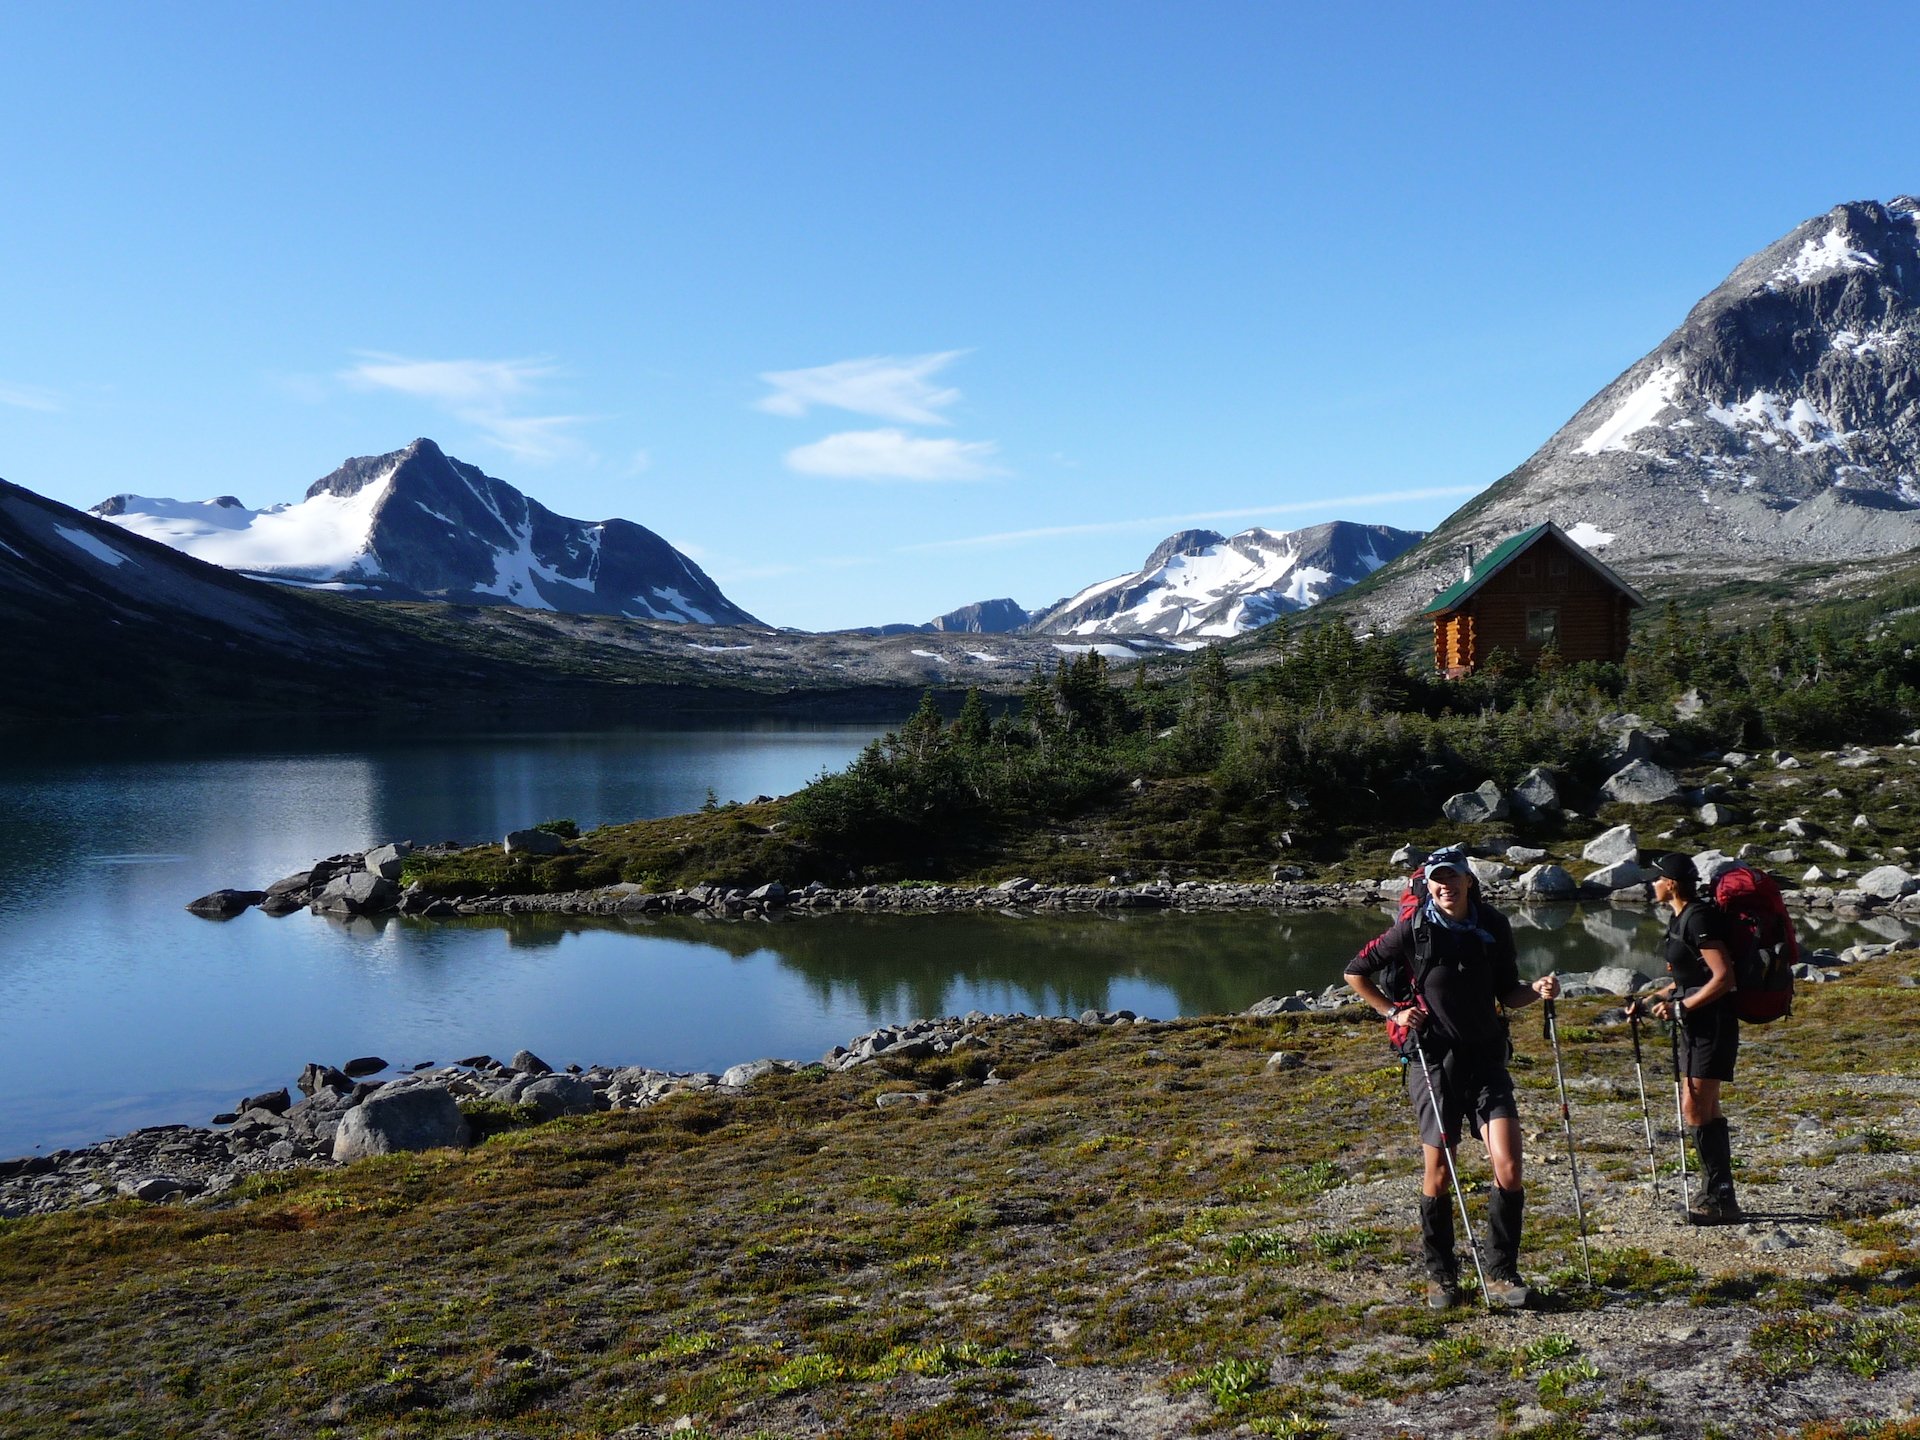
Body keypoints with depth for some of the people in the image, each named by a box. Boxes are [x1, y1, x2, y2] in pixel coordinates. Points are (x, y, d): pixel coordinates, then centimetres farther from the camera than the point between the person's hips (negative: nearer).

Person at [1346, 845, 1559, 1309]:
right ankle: (1440, 1276, 19)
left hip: (1487, 1058, 2)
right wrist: (1393, 1013, -3)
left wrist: (1537, 991, -7)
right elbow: (1356, 973, 5)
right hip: (1433, 1061, -2)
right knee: (1438, 1174, 1)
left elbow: (1507, 994, 12)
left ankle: (1501, 1274, 7)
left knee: (1508, 1166, -9)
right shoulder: (1414, 928, -7)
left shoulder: (1494, 926, 2)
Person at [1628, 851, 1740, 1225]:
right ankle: (1715, 1194, 20)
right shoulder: (1682, 918, 14)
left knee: (1695, 1110, -11)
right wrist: (1651, 999, 14)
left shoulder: (1699, 918, -17)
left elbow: (1723, 977, -23)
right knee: (1705, 1109, 13)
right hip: (1697, 1023, 11)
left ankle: (1720, 1198, -6)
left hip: (1713, 1022, -11)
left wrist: (1681, 1007, -19)